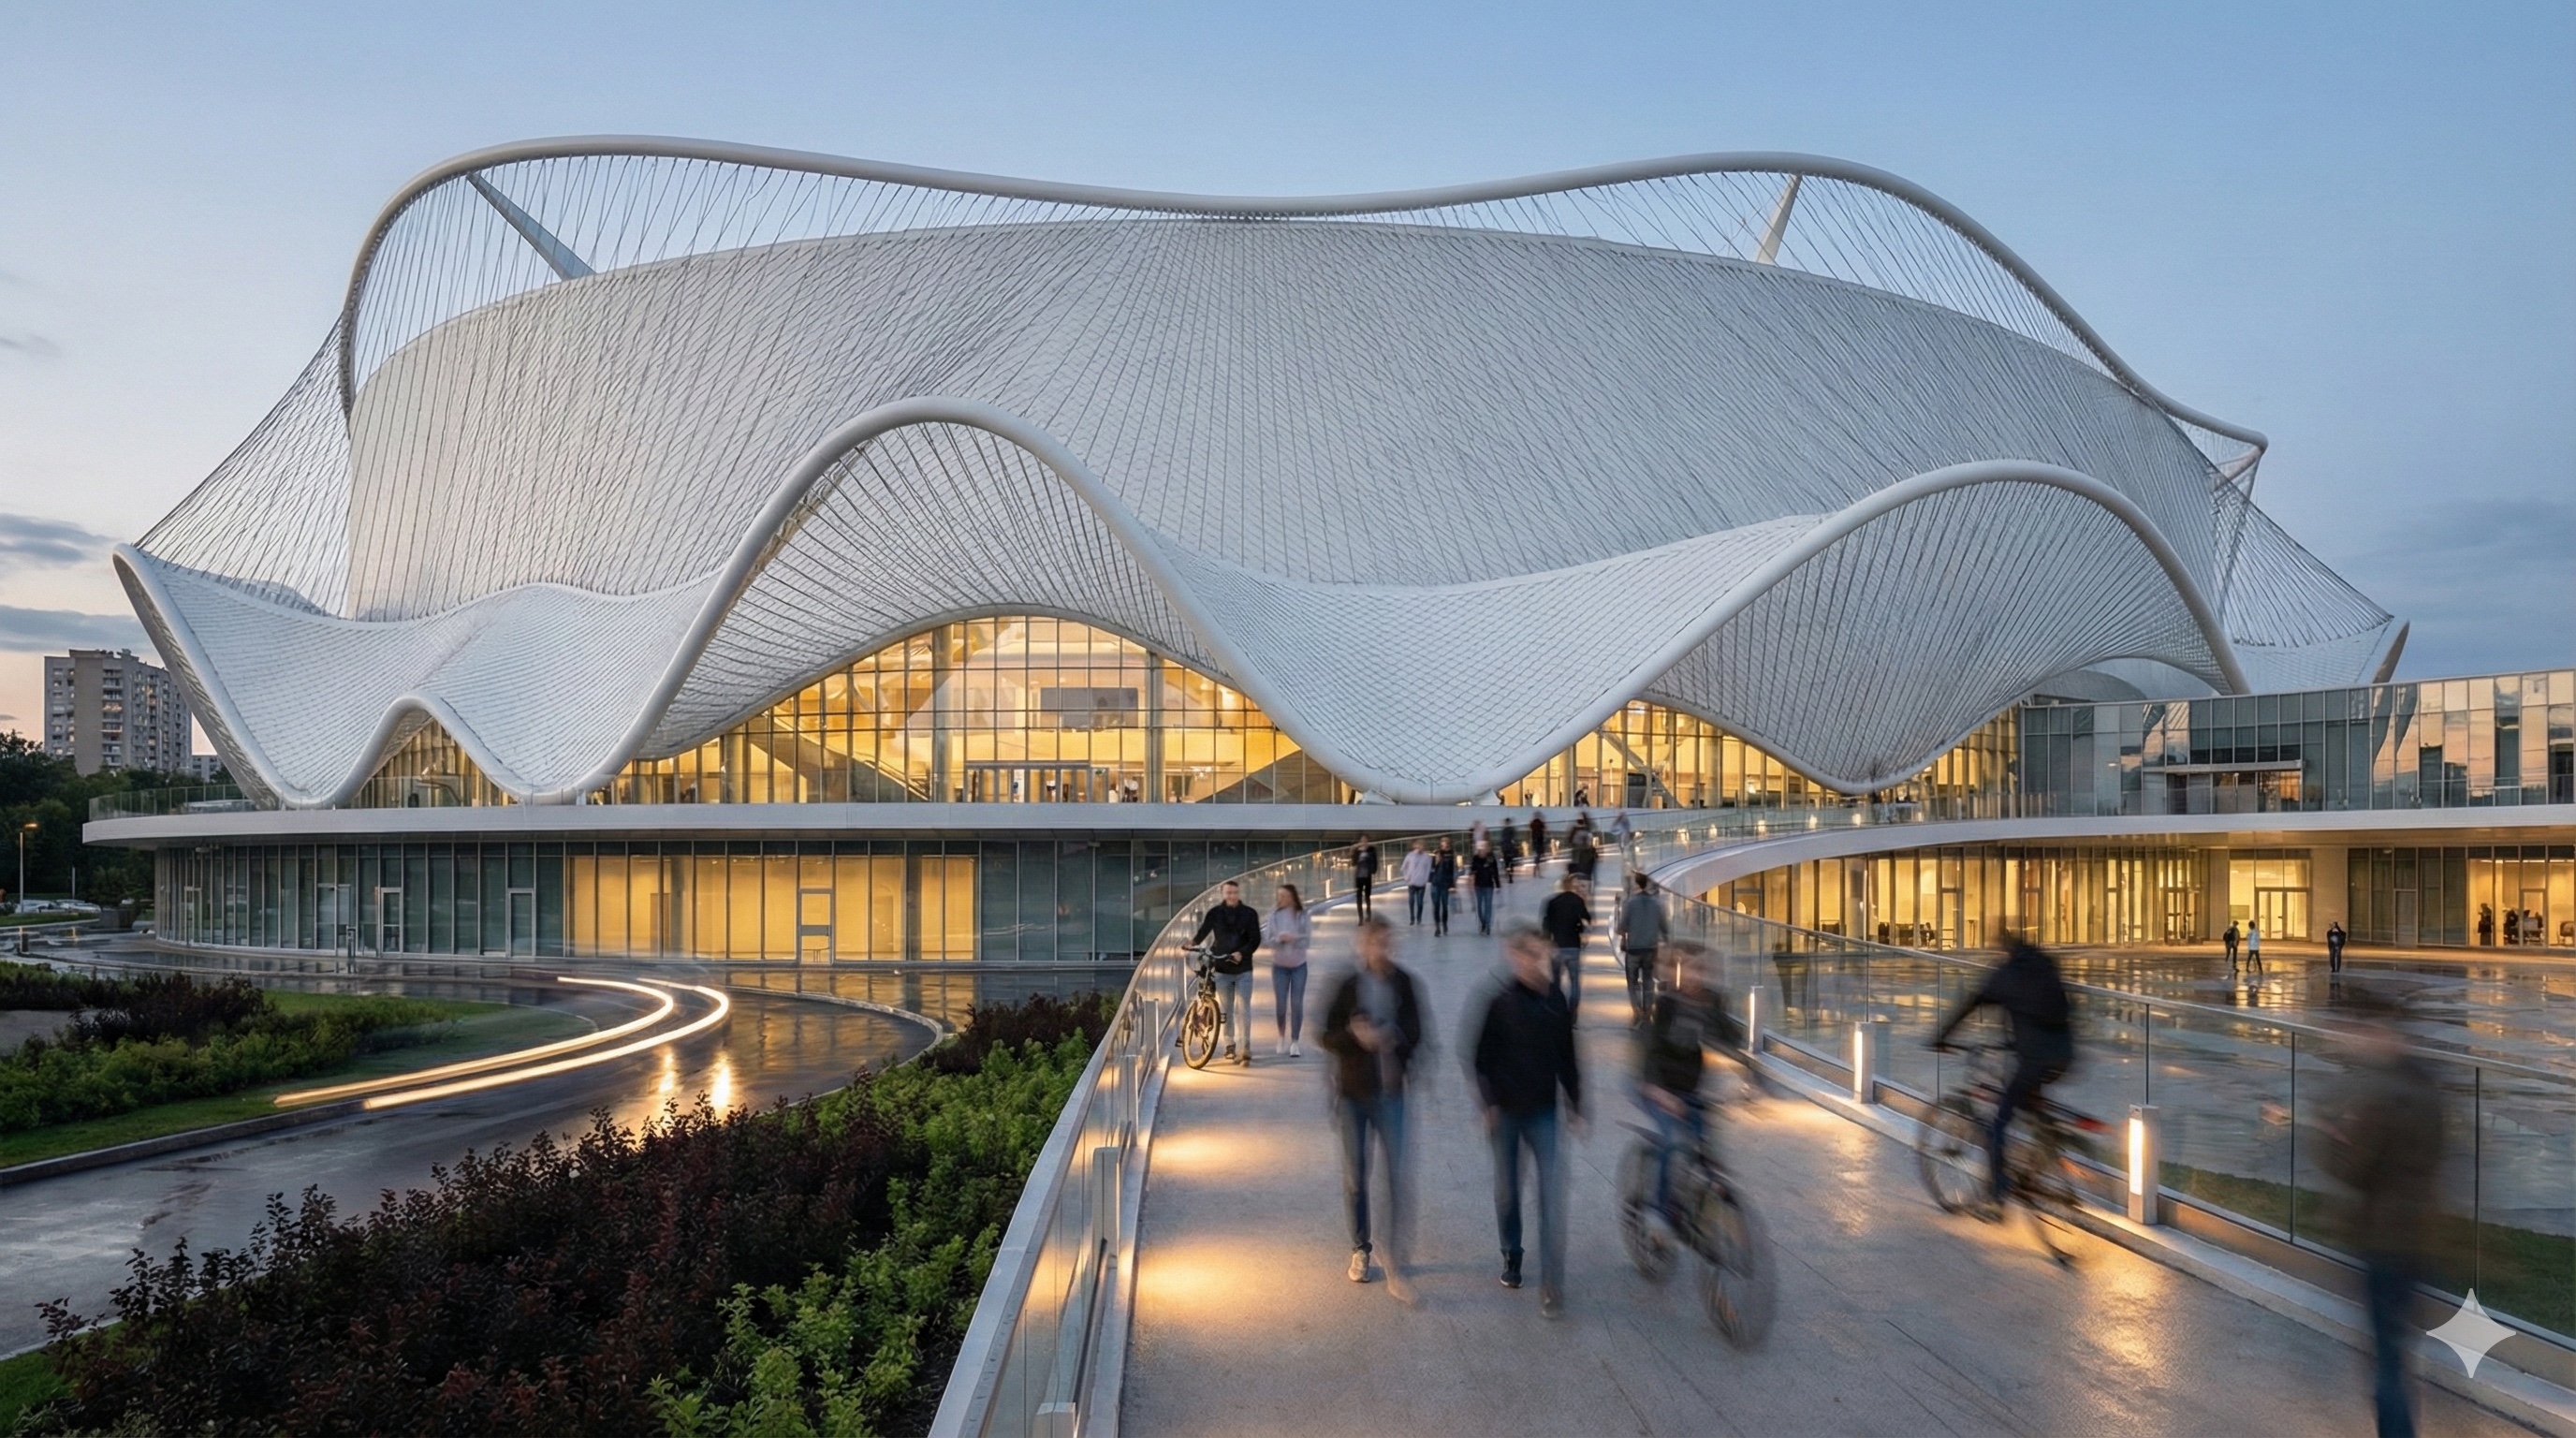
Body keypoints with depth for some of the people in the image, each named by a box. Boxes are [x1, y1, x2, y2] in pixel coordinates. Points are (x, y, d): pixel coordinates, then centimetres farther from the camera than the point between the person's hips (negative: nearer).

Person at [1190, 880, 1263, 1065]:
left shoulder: (1249, 914, 0)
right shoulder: (1214, 913, 3)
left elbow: (1255, 940, -5)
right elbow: (1203, 931, -2)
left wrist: (1242, 953, -21)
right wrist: (1193, 942, -23)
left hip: (1243, 968, -1)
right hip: (1221, 967, 2)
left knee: (1243, 1009, -7)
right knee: (1226, 1009, 9)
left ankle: (1244, 1048, -8)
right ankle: (1230, 1045, 22)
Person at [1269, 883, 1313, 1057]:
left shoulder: (1303, 915, -6)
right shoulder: (1275, 914, -3)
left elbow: (1307, 939, -9)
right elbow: (1269, 939, -5)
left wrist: (1292, 938, -25)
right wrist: (1279, 939, -25)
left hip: (1299, 965, -1)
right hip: (1279, 965, 1)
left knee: (1297, 1004, -1)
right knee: (1280, 1004, 5)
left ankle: (1294, 1042, 6)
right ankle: (1282, 1038, 26)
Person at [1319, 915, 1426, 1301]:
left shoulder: (1403, 984, -3)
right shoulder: (1346, 986, -7)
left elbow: (1414, 1033, 3)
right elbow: (1325, 1036, -3)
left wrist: (1392, 1037, -18)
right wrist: (1354, 1035, -22)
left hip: (1390, 1092, 0)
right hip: (1352, 1092, 0)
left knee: (1396, 1175, -5)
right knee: (1355, 1176, 12)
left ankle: (1395, 1265, 1)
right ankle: (1360, 1249, 31)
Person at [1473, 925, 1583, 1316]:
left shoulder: (1555, 1000, 2)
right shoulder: (1500, 1002, -8)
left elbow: (1566, 1057, 9)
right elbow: (1483, 1058, -5)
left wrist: (1575, 1104, 10)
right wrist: (1489, 1104, -9)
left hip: (1543, 1110, 2)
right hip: (1507, 1110, -1)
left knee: (1551, 1194, -6)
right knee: (1507, 1188, 12)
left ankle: (1552, 1283, -3)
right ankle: (1511, 1256, 34)